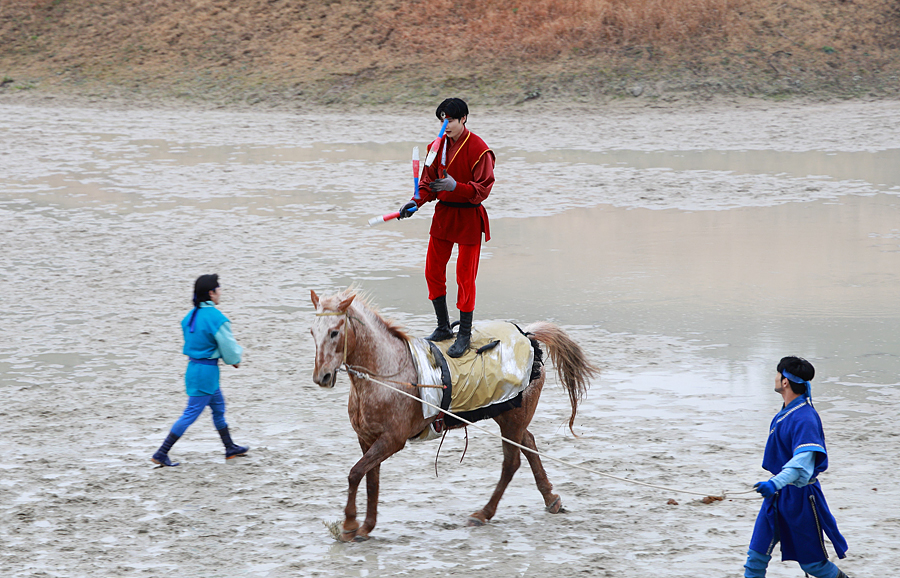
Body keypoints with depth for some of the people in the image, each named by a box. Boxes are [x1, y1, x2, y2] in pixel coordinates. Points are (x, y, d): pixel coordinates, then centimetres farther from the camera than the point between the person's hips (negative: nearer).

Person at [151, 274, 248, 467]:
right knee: (191, 414, -3)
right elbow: (229, 348, -16)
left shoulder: (191, 316, 5)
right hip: (206, 371, -9)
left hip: (194, 365, 9)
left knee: (219, 408, 22)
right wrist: (236, 359, 9)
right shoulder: (216, 317, -21)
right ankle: (161, 454, -2)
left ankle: (230, 448, 36)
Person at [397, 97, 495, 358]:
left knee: (465, 276, -4)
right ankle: (443, 328, 22)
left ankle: (465, 335, 4)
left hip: (468, 217, -7)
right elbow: (429, 180, 11)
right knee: (433, 272, 8)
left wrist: (454, 186, -29)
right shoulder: (440, 146, 6)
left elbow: (482, 190, -16)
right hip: (443, 214, 7)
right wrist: (417, 201, -7)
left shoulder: (478, 149, -14)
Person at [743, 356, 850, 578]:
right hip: (778, 494, 9)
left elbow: (803, 461, -35)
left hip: (798, 495, -8)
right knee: (757, 553, 4)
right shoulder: (787, 412, 5)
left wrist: (775, 483, -49)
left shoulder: (804, 418, -25)